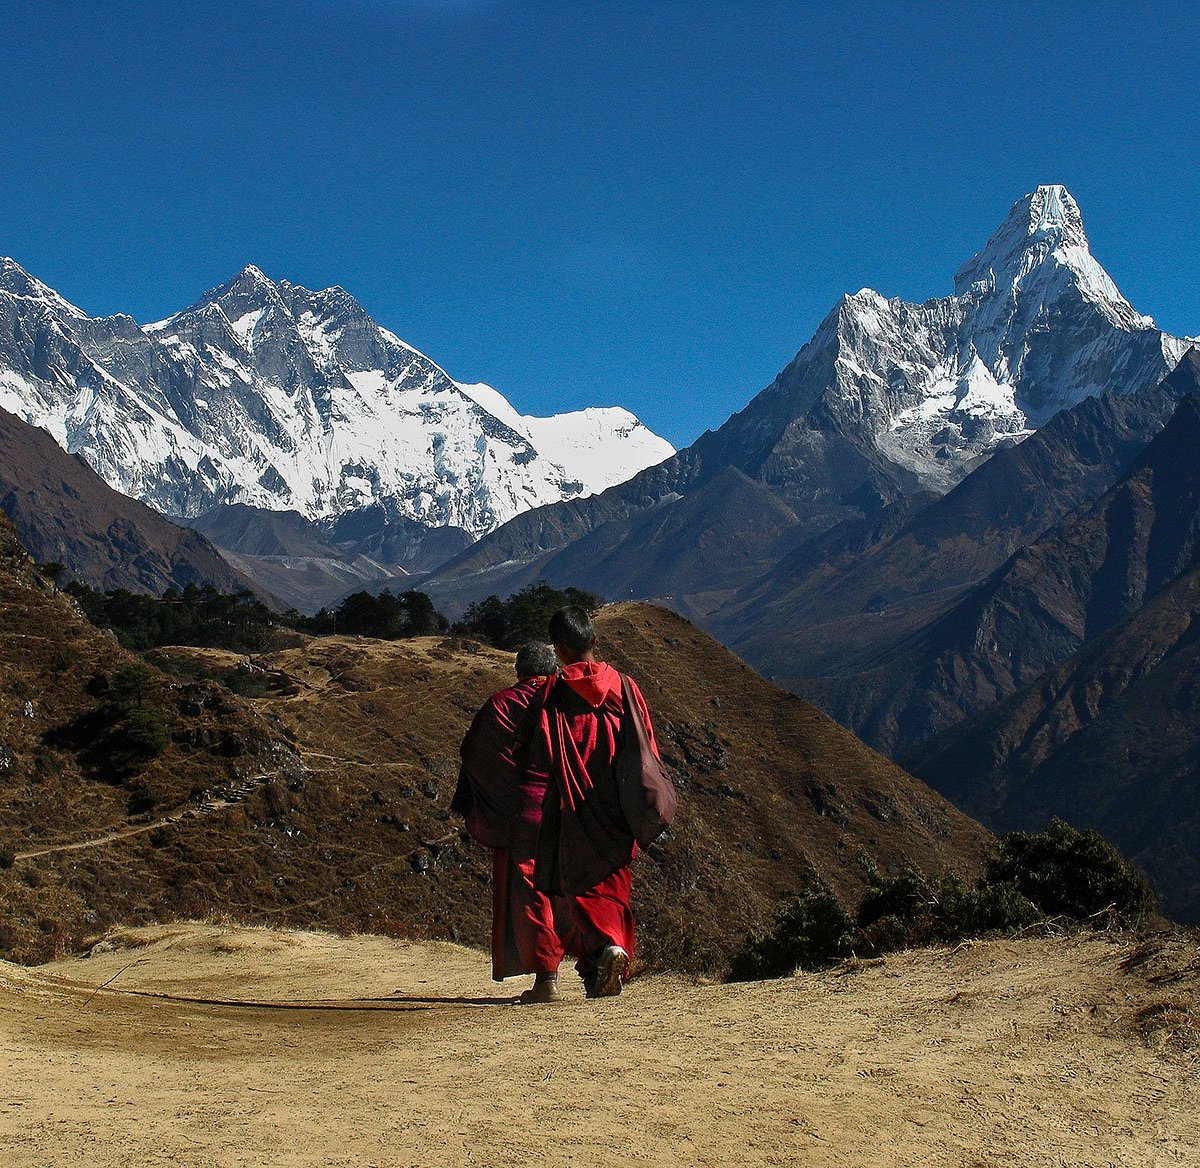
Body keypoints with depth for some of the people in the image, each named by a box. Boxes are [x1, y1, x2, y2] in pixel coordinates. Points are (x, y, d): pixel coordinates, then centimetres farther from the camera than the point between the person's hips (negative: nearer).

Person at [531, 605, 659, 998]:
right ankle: (608, 972, 12)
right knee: (613, 885, 13)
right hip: (617, 806, 3)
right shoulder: (622, 685, 2)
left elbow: (541, 756, -10)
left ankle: (606, 945, -20)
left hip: (574, 807, -3)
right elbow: (647, 747, 4)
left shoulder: (555, 691, -7)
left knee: (580, 884, 5)